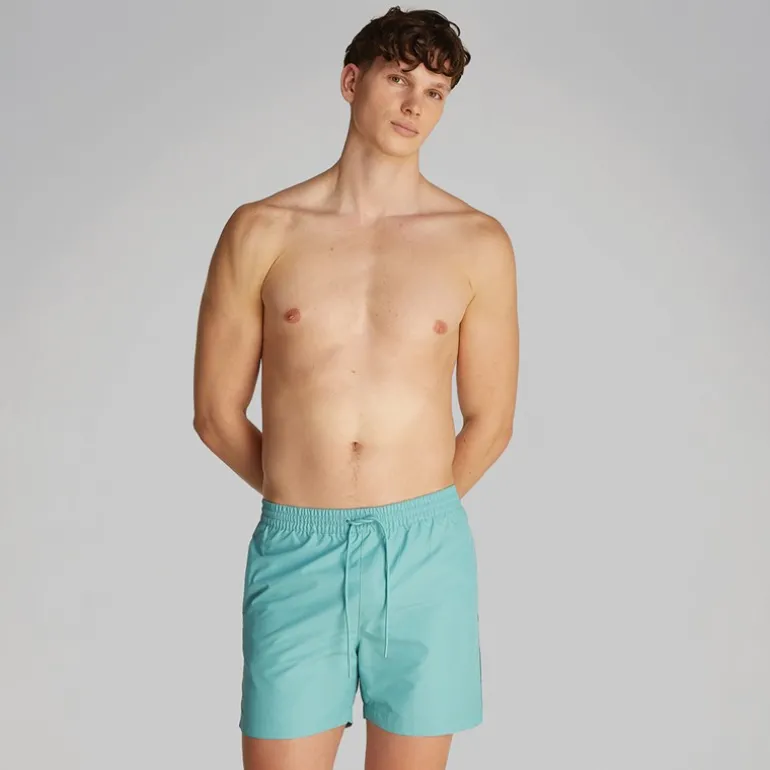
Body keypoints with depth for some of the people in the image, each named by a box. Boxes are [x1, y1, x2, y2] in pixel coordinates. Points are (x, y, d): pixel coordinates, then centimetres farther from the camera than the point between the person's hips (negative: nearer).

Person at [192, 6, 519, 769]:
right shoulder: (261, 232, 1)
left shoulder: (477, 242, 2)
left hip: (426, 555, 1)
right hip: (296, 556, 0)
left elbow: (490, 420, 9)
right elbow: (216, 412, 6)